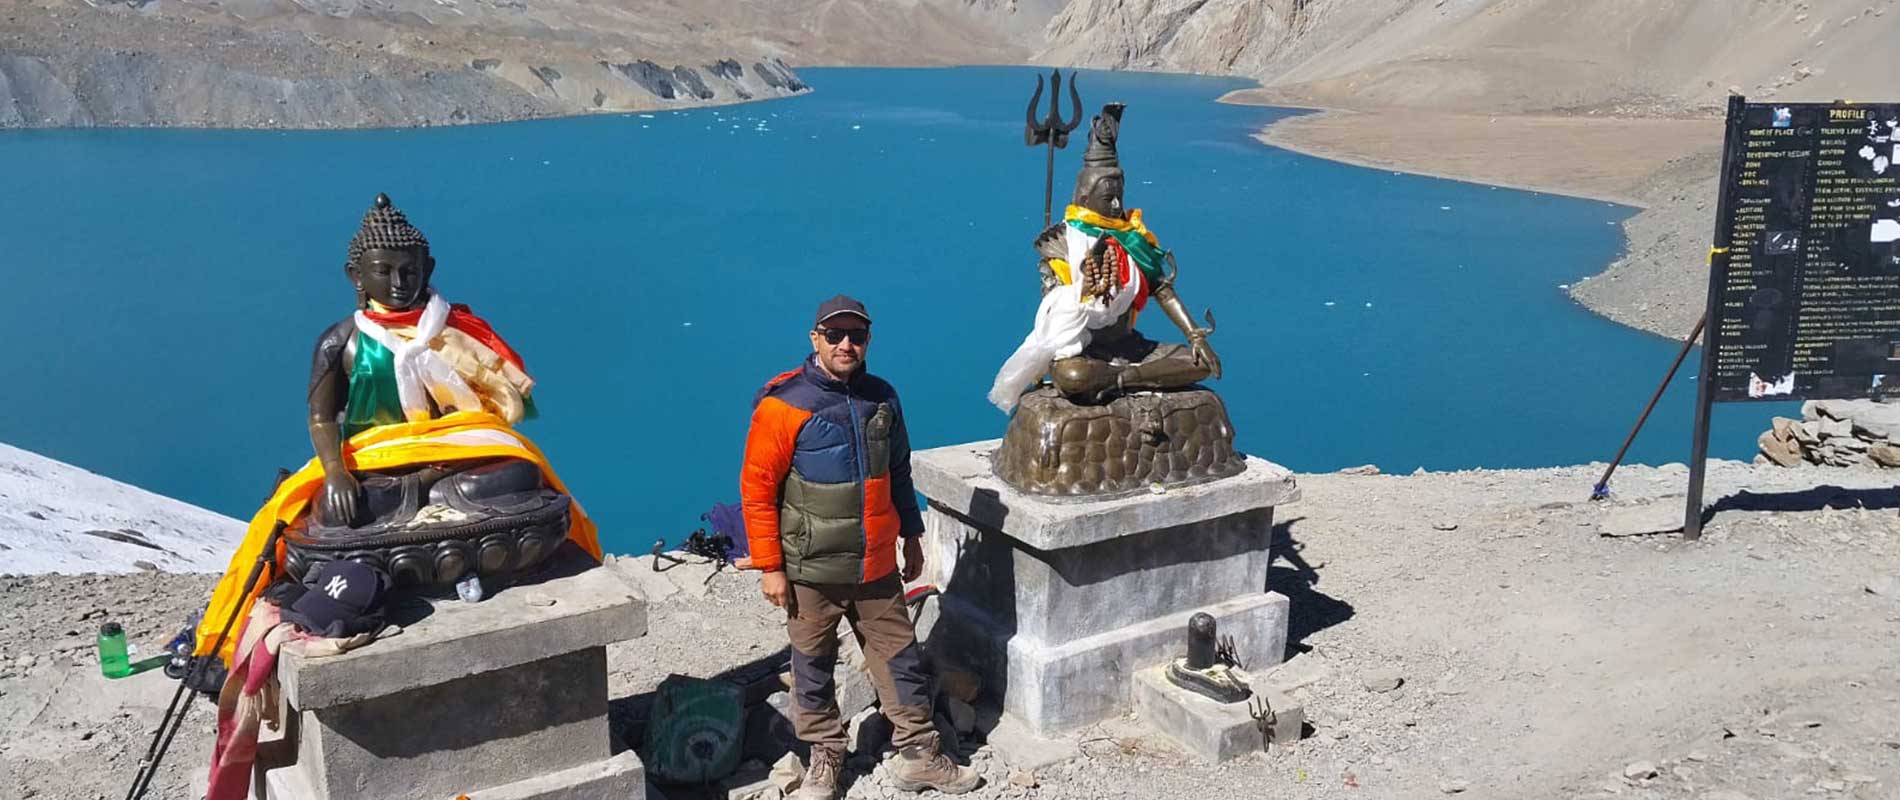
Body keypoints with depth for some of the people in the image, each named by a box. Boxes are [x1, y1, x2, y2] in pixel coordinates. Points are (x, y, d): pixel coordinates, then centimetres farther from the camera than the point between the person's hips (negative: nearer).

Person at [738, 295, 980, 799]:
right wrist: (769, 567, -11)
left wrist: (911, 537, 18)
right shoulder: (783, 404, -13)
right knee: (813, 667, 10)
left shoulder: (881, 398, 4)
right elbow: (757, 490, -10)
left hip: (876, 565, 4)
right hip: (812, 570, -4)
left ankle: (918, 756, 23)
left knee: (900, 657, 10)